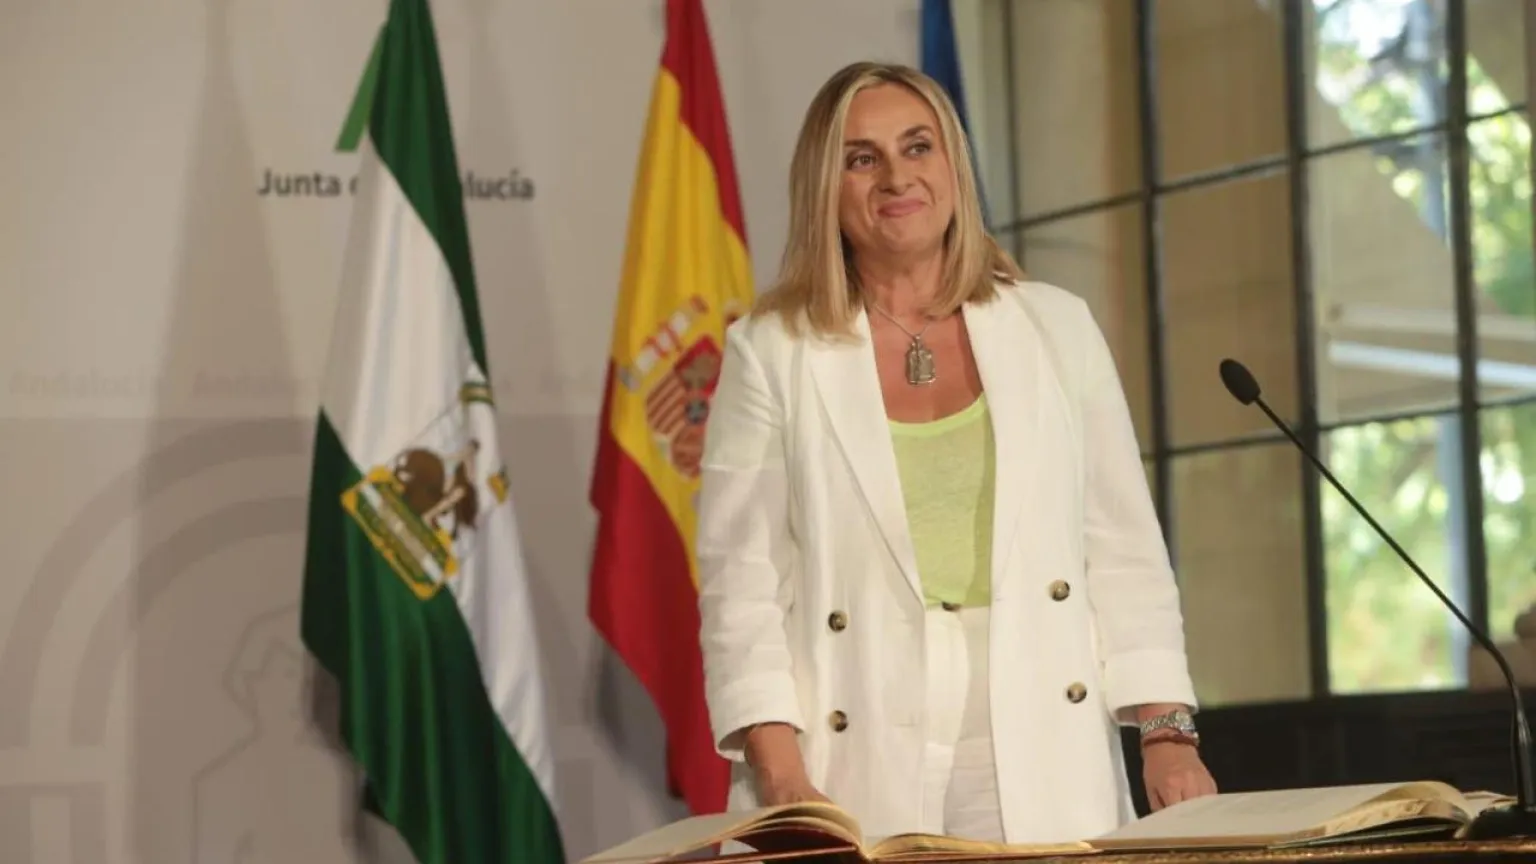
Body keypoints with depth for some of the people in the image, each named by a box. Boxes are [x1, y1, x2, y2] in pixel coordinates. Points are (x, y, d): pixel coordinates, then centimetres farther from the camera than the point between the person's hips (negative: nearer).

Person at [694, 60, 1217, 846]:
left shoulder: (1056, 329, 10)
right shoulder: (770, 354, 4)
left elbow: (1124, 553, 10)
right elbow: (743, 585, 1)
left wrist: (1168, 732, 0)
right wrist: (782, 780, -10)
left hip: (1041, 774, 2)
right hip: (857, 782, -1)